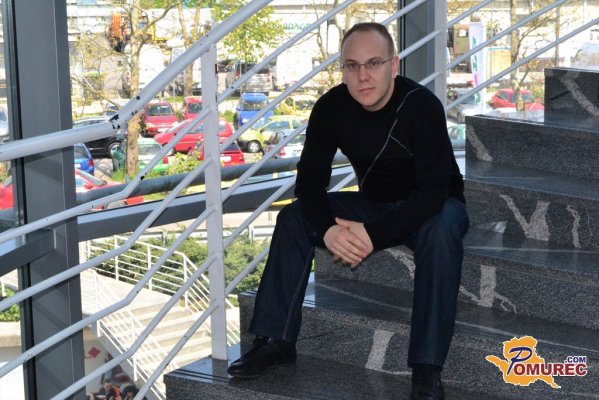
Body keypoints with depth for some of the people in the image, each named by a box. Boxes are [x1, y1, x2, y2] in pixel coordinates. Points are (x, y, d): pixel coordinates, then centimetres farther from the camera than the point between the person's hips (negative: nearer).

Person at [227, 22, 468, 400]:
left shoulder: (421, 105, -28)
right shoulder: (332, 107, -13)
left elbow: (433, 190, -32)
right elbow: (310, 180, -12)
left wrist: (375, 234, -41)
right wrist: (327, 228, -33)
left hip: (433, 204, -5)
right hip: (374, 202, 5)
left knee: (440, 233, -38)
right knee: (295, 217, -11)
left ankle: (427, 367, -35)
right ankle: (277, 339, -9)